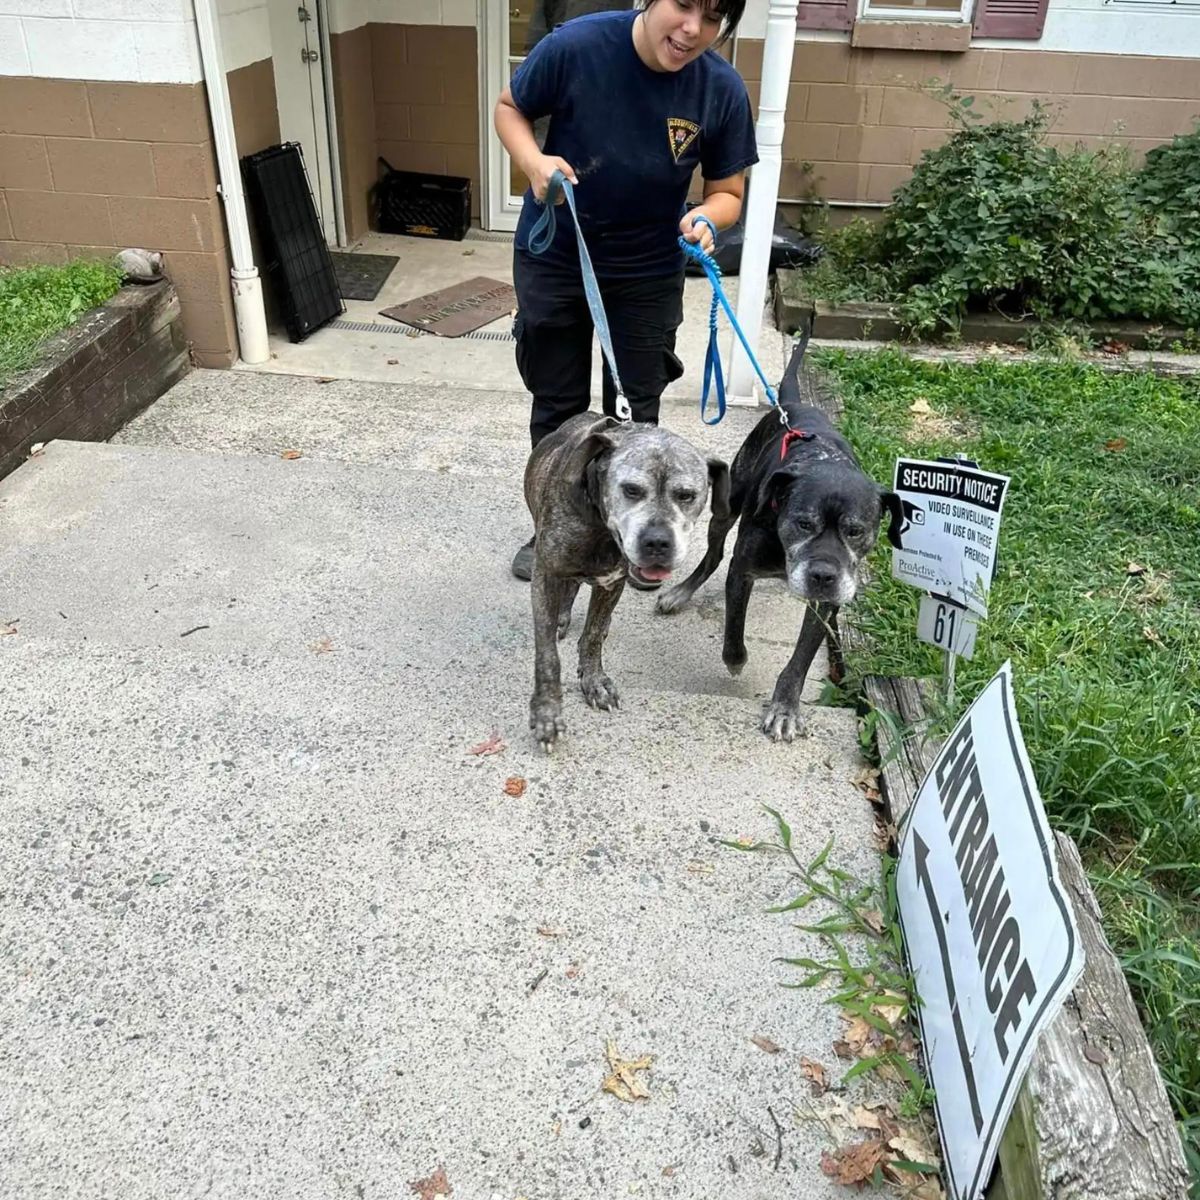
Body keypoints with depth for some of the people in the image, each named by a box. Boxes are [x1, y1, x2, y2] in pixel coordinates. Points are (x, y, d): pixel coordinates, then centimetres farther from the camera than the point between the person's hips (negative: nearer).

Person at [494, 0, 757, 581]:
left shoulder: (722, 90, -16)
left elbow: (727, 192, -4)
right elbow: (510, 107, -3)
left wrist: (704, 219, -26)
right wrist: (534, 162, -23)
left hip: (648, 272, 1)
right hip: (553, 260, 0)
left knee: (635, 408, 10)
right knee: (556, 404, 11)